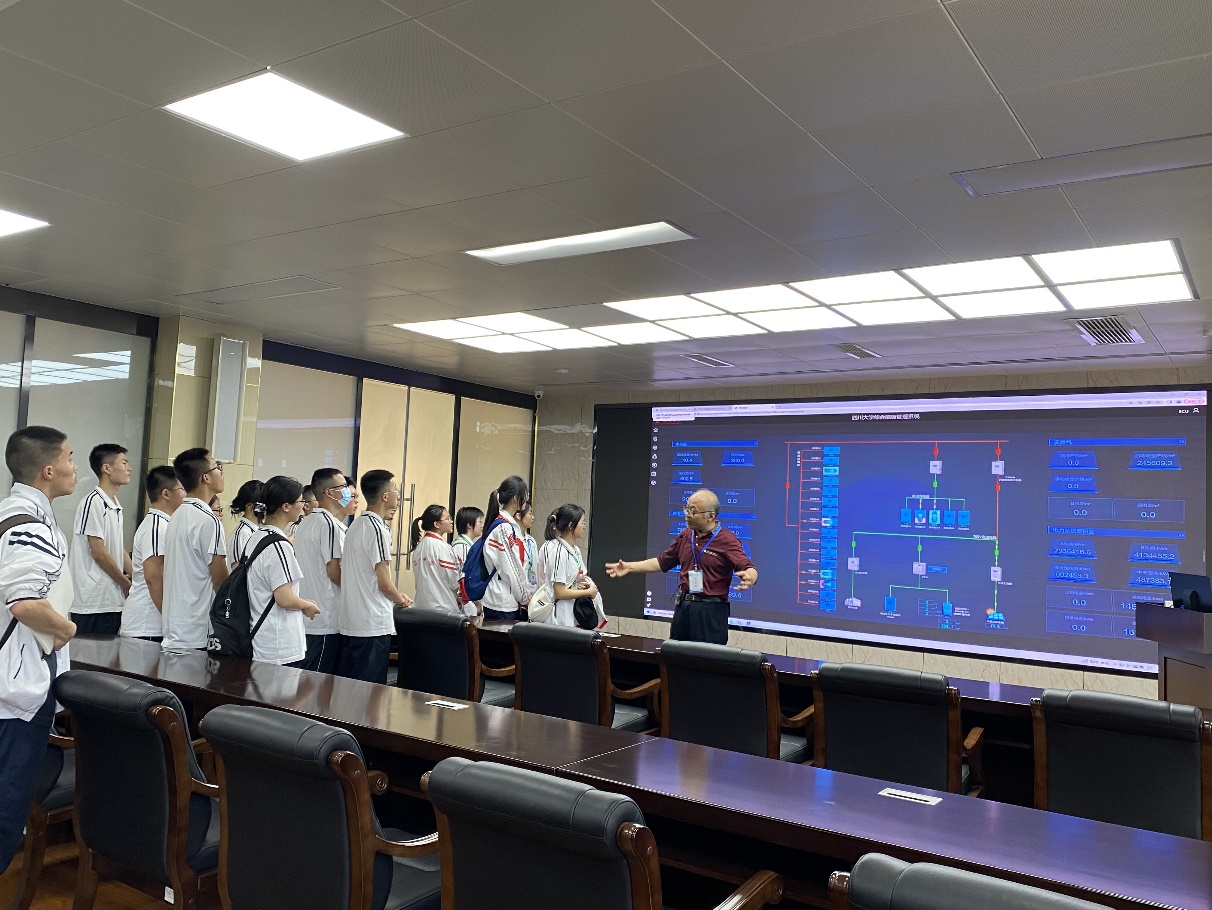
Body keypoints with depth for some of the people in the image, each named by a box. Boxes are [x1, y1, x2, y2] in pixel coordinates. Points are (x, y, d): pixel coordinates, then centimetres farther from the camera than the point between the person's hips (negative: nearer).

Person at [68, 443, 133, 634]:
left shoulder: (115, 506, 14)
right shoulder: (93, 502, -12)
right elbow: (98, 553, -15)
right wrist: (127, 584, -7)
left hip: (113, 600, 8)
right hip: (94, 602, -8)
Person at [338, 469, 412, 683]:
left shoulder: (356, 525, 12)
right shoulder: (377, 529, -15)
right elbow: (384, 583, -16)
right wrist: (402, 600, 3)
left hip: (350, 623, 9)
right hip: (373, 625, -9)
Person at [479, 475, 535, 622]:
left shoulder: (511, 525, 12)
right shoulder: (504, 527, -16)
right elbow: (511, 569, -15)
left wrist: (528, 593, 11)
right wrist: (525, 598, -5)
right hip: (502, 605, -9)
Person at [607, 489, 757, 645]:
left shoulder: (726, 539, -9)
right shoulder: (685, 535, 11)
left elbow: (749, 568, -18)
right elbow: (662, 562, 20)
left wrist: (749, 578, -42)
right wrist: (629, 567, 15)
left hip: (711, 611, -6)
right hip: (682, 607, 6)